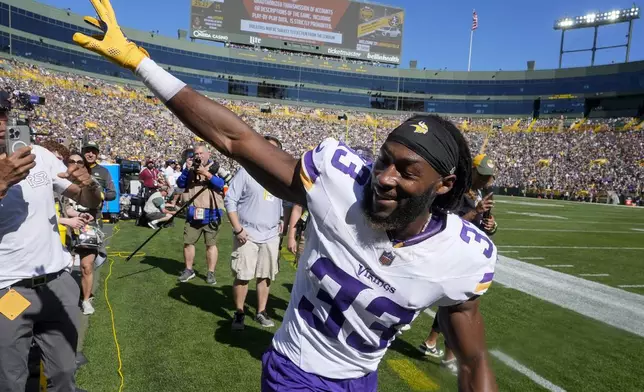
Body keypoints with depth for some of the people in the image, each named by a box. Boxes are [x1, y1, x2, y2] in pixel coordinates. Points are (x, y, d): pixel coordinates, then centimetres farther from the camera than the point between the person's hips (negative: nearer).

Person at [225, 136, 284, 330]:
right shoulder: (246, 172, -7)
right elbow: (230, 200, -9)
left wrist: (281, 221, 10)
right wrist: (237, 229, -14)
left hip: (271, 236, 4)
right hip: (247, 235, -4)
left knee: (266, 276, 9)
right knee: (242, 276, 1)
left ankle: (261, 312, 23)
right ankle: (239, 313, 17)